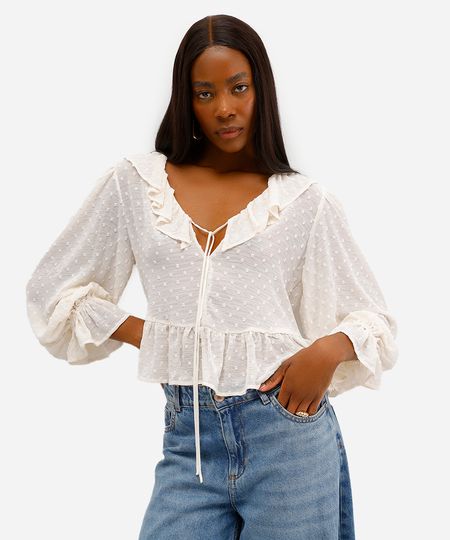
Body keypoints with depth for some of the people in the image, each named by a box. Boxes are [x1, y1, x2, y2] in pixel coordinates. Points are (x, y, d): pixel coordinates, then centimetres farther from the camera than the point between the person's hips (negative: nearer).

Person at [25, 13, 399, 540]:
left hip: (288, 435, 0)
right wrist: (148, 335, -1)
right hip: (188, 441, 1)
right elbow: (53, 289, 10)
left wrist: (328, 349, -13)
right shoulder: (135, 182, 5)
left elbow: (371, 316, 8)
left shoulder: (306, 200, 3)